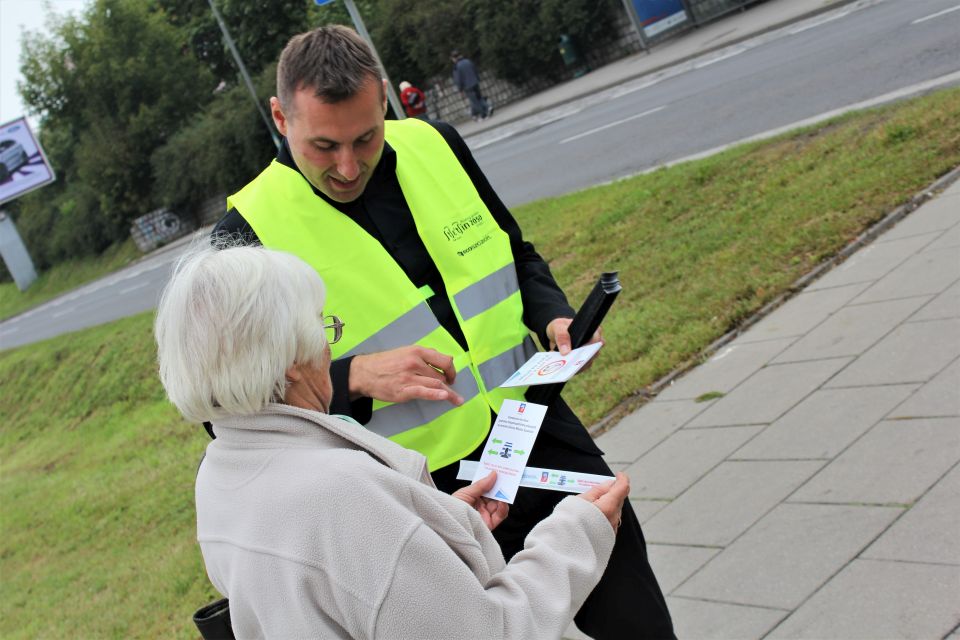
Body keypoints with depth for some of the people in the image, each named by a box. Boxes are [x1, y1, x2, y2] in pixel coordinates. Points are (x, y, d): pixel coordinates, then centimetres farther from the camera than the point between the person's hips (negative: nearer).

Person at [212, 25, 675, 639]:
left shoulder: (433, 146, 1)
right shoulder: (247, 235, -13)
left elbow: (517, 255, 16)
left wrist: (553, 316, -4)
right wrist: (357, 377, -27)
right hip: (436, 495, -4)